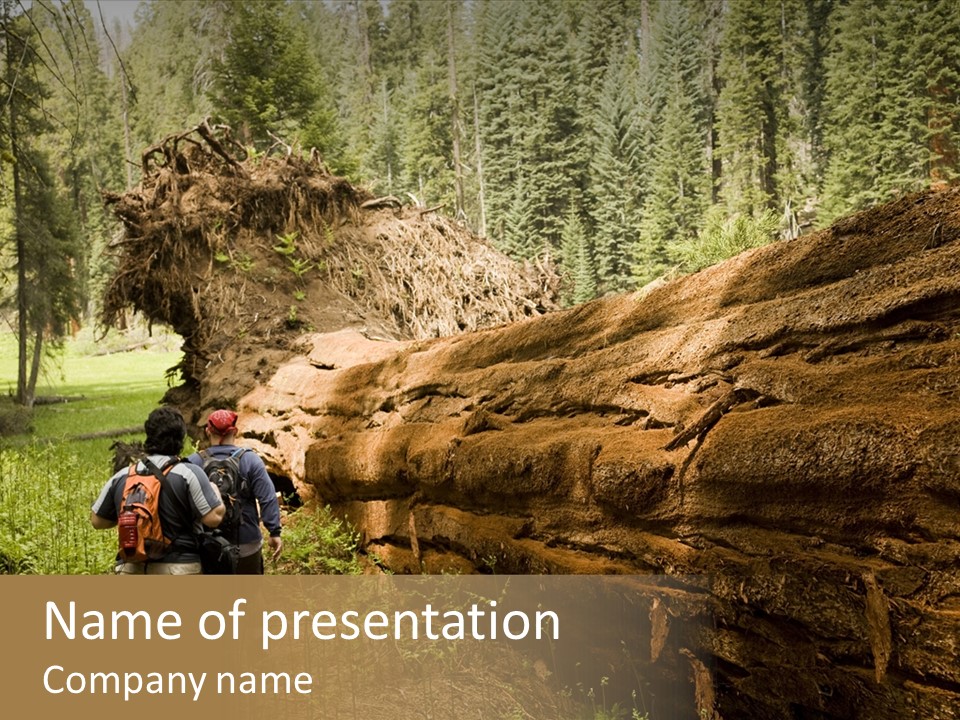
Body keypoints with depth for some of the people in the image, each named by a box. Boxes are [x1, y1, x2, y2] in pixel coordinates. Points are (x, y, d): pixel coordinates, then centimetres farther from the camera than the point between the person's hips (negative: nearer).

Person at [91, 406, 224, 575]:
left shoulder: (121, 477, 4)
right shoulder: (188, 474, -11)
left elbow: (97, 520, 13)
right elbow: (214, 517, -14)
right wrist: (215, 490, 5)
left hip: (133, 569, 5)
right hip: (178, 569, -4)